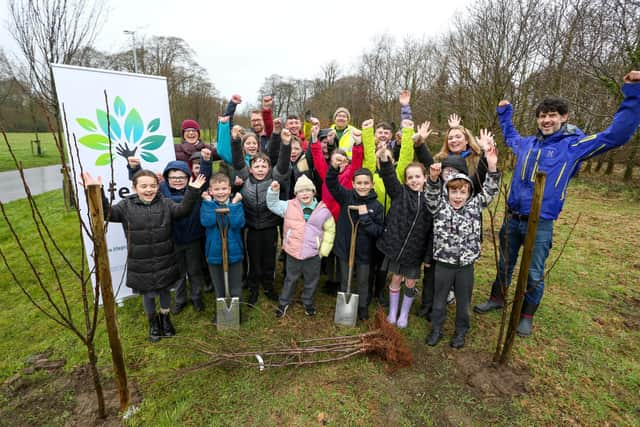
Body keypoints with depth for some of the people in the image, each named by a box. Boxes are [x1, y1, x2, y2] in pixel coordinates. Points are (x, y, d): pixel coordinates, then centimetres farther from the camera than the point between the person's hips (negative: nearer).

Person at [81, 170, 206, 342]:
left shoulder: (165, 203, -4)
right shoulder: (126, 205, -4)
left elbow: (182, 209, -18)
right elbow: (107, 213, -16)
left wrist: (192, 192, -31)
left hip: (164, 261, 1)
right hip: (140, 264, 0)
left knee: (164, 290, 19)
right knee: (148, 294, 16)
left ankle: (165, 318, 45)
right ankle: (153, 322, 43)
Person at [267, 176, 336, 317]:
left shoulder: (323, 210, -6)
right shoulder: (289, 206, -3)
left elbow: (330, 230, 4)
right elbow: (273, 205, 6)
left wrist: (324, 250, 2)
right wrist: (273, 191, -11)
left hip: (313, 254, 0)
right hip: (293, 252, 0)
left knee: (311, 280, 18)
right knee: (290, 279, 18)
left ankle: (308, 302, 44)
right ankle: (283, 302, 39)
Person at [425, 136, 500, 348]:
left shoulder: (474, 206, -1)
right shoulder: (439, 207, -6)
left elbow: (489, 191, -6)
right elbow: (432, 194, -20)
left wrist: (492, 168, -21)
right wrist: (434, 177, -40)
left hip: (466, 264, 1)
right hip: (443, 262, -1)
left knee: (463, 300, 17)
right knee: (439, 299, 15)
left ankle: (461, 330, 39)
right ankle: (436, 328, 34)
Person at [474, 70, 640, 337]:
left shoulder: (575, 145, -3)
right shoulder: (527, 143, 9)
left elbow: (617, 135, -11)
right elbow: (509, 137, 32)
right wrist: (504, 113, 31)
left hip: (540, 224, -4)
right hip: (512, 219, 4)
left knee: (534, 274, 9)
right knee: (505, 264, 19)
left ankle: (527, 316, 29)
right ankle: (497, 299, 38)